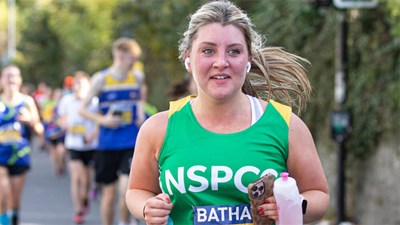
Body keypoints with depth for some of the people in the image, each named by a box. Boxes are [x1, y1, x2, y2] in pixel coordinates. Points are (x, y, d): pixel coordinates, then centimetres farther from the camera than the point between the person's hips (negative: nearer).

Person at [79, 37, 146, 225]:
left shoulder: (138, 77, 4)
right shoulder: (101, 79, -5)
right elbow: (82, 109, 0)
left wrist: (140, 113, 5)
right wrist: (102, 120, -16)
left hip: (132, 143, 1)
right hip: (108, 144, -1)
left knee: (126, 190, -16)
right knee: (109, 193, 8)